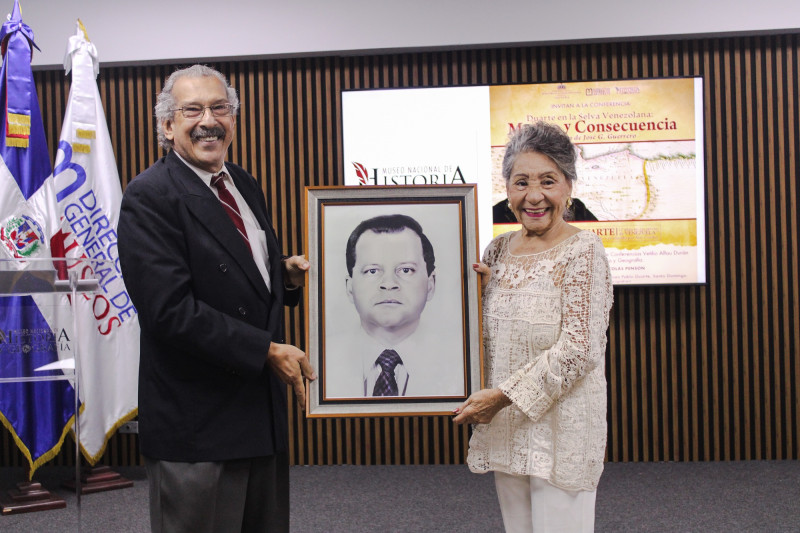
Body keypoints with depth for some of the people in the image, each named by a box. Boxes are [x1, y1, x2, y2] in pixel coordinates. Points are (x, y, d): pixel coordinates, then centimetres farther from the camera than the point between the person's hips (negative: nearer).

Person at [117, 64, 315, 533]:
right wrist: (269, 352, -21)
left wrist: (287, 274, -1)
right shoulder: (149, 197, -14)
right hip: (198, 422, -8)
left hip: (264, 407, 8)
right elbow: (171, 310, -22)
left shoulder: (245, 185, 11)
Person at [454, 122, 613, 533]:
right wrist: (480, 291, -3)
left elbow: (578, 349, -18)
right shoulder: (498, 249, 7)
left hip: (561, 426, -6)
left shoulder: (582, 250, -11)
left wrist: (502, 395, -19)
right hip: (503, 424, 6)